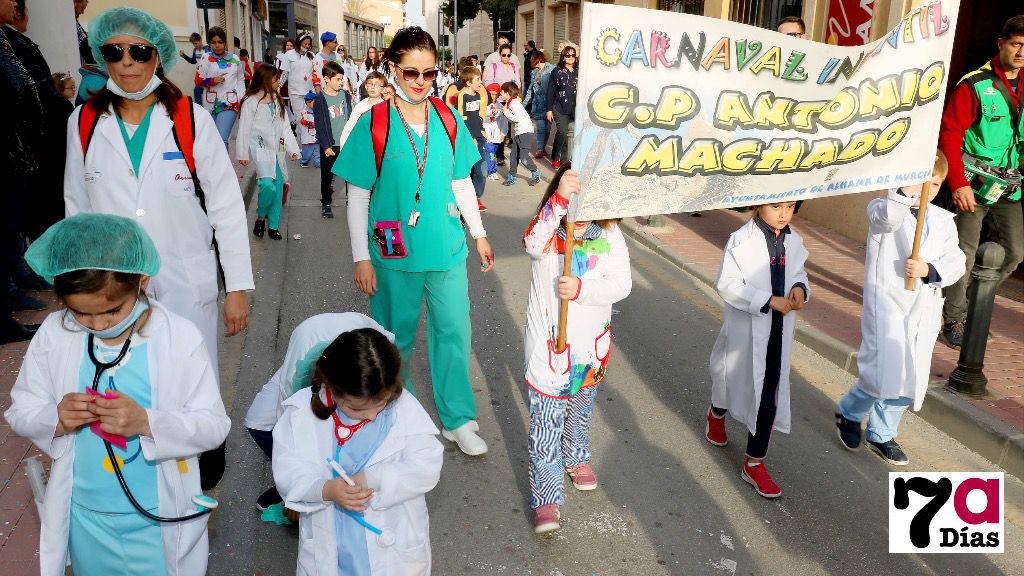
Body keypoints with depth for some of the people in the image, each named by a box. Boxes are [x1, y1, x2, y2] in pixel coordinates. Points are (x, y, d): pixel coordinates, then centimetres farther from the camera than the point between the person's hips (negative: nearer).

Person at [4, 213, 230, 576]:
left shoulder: (180, 338, -18)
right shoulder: (53, 336, -9)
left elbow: (214, 424, -16)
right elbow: (19, 412, 1)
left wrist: (146, 422, -31)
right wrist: (55, 418, -21)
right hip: (85, 518, 3)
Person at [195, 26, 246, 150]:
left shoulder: (235, 59, 8)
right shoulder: (206, 58, 5)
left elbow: (241, 80, 14)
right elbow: (198, 80, 5)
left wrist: (241, 101, 3)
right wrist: (213, 81, -14)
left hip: (230, 104, -2)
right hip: (211, 104, 2)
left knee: (221, 139, -17)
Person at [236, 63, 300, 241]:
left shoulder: (277, 100, 11)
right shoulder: (251, 102, -7)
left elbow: (285, 126, 12)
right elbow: (244, 129, -4)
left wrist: (293, 148, 6)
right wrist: (243, 154, -3)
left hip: (276, 149, 6)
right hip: (260, 148, -6)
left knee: (278, 187, 5)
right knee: (267, 184, -22)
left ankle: (273, 225, 17)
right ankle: (260, 217, 2)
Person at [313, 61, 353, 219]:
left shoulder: (345, 95, 4)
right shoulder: (320, 100, -8)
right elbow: (319, 125, -9)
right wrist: (326, 146, -14)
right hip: (330, 145, -3)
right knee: (327, 176, 8)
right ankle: (326, 204, 21)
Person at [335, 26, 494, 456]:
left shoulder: (449, 121, 1)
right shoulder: (372, 125, -9)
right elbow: (358, 197, -6)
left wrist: (479, 233, 13)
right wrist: (361, 258, -8)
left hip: (447, 248, 3)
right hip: (395, 253, -2)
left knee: (454, 332, 8)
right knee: (396, 339, 13)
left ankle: (458, 420, 25)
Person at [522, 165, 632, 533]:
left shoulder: (609, 235, -5)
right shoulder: (547, 230, -11)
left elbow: (622, 283, -13)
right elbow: (533, 245, -36)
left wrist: (581, 289, -29)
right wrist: (559, 201, -48)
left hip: (592, 346, 3)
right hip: (548, 343, -3)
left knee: (581, 409, 25)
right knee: (546, 419, -1)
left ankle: (576, 457, 52)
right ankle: (546, 496, 10)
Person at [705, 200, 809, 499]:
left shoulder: (794, 242, 2)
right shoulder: (741, 241, -16)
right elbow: (727, 284, -19)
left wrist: (800, 288, -7)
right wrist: (769, 300, -24)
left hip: (778, 332, 4)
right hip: (745, 330, -4)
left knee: (770, 395, 4)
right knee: (733, 378, 18)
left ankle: (754, 463, 16)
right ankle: (717, 414, 53)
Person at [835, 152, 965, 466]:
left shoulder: (944, 220, 12)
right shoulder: (882, 208, -3)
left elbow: (955, 262, 2)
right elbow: (888, 217, -29)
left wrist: (928, 269, -15)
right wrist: (908, 188, -33)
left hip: (926, 311, 6)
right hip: (888, 305, -5)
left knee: (910, 381, 11)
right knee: (883, 375, -12)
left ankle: (881, 434, 31)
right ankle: (849, 412, 19)